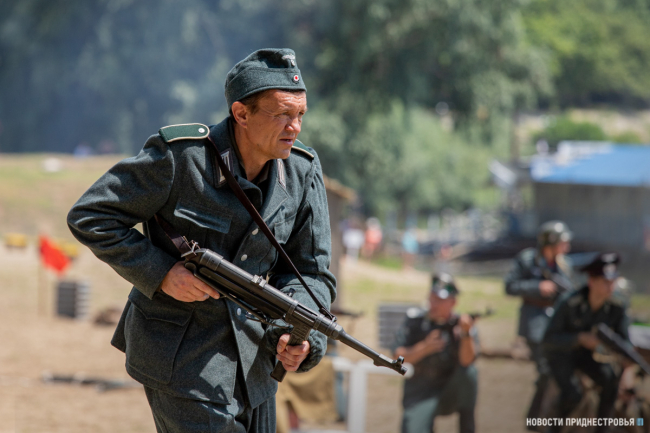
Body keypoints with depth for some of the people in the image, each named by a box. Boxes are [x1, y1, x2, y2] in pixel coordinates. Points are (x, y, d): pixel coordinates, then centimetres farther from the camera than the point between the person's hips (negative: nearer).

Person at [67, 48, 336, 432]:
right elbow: (90, 217, -11)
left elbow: (310, 271, 4)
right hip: (181, 358, -6)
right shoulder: (179, 156, -17)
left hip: (252, 358, 6)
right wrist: (161, 273, -19)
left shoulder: (302, 170, -2)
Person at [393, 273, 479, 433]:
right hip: (420, 396, 0)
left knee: (468, 372, -31)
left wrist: (465, 333, -37)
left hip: (451, 394, 0)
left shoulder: (459, 324, -5)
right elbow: (399, 357, -7)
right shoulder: (416, 320, -1)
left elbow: (467, 361, -21)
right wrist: (424, 348, -23)